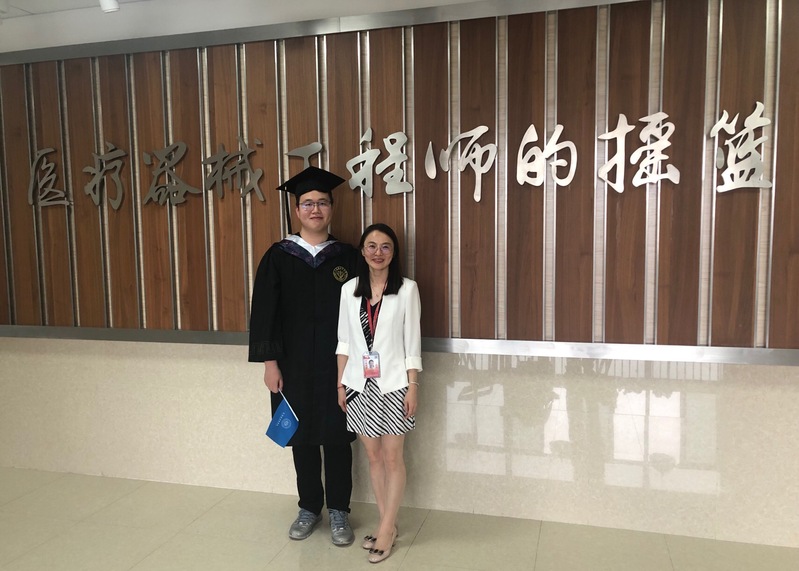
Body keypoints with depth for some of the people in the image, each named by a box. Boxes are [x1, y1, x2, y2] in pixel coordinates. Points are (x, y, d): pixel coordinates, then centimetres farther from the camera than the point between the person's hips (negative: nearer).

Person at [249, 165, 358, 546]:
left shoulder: (347, 257, 1)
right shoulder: (278, 256, 0)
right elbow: (264, 311, -2)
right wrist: (269, 361, -7)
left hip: (337, 366, 0)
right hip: (293, 366, 1)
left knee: (336, 438, 7)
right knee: (302, 437, 12)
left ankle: (339, 511, 25)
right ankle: (309, 507, 31)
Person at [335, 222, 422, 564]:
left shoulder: (407, 289, -6)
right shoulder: (349, 289, 3)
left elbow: (412, 342, -5)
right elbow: (344, 341, 7)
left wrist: (412, 387, -8)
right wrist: (340, 383, 5)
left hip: (393, 384, -3)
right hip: (360, 385, 3)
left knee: (393, 458, 6)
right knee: (373, 456, 12)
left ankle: (386, 530, 19)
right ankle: (387, 525, 28)